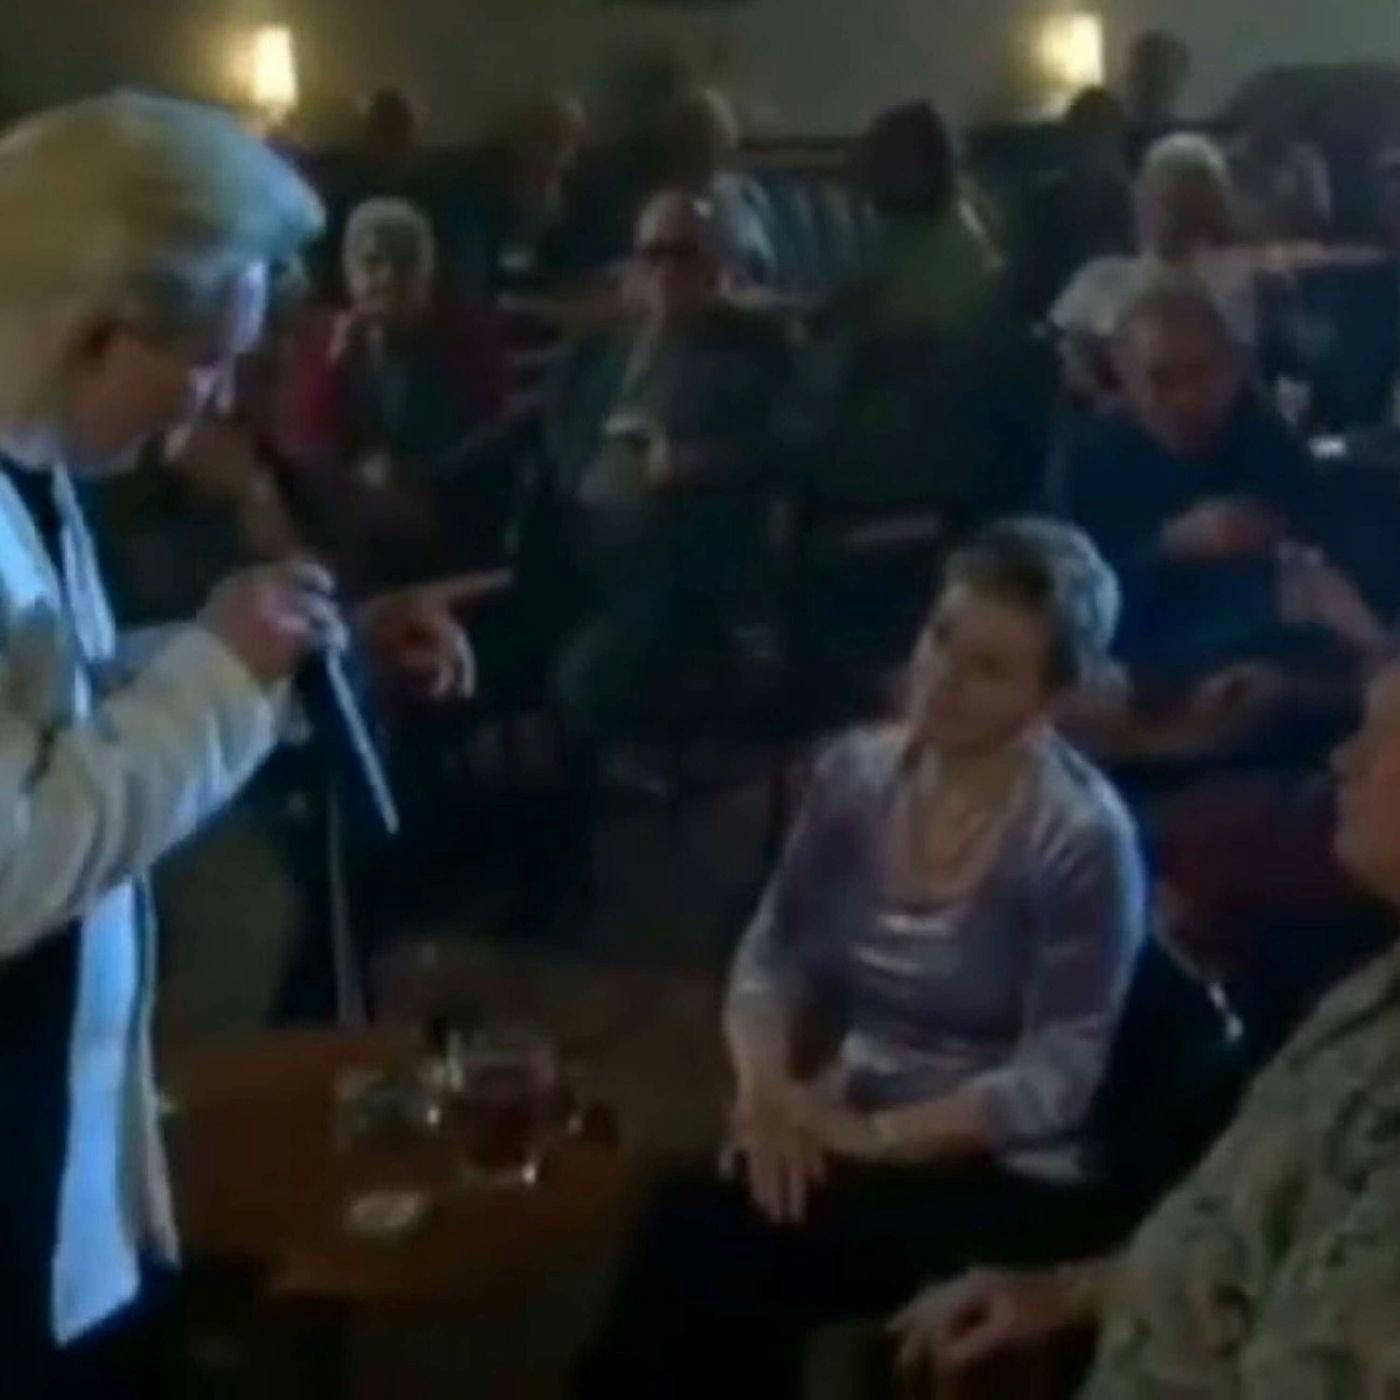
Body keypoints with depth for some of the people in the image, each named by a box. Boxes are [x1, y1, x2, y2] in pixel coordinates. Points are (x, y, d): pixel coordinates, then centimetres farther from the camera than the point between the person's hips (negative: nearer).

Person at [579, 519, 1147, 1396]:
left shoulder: (1083, 838, -15)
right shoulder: (858, 772, 2)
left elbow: (1056, 1079, -15)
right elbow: (773, 952, 5)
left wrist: (872, 1137, -22)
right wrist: (766, 1086, -14)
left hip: (1002, 1178, -5)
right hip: (844, 1125, 5)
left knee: (711, 1249, -25)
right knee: (684, 1229, -25)